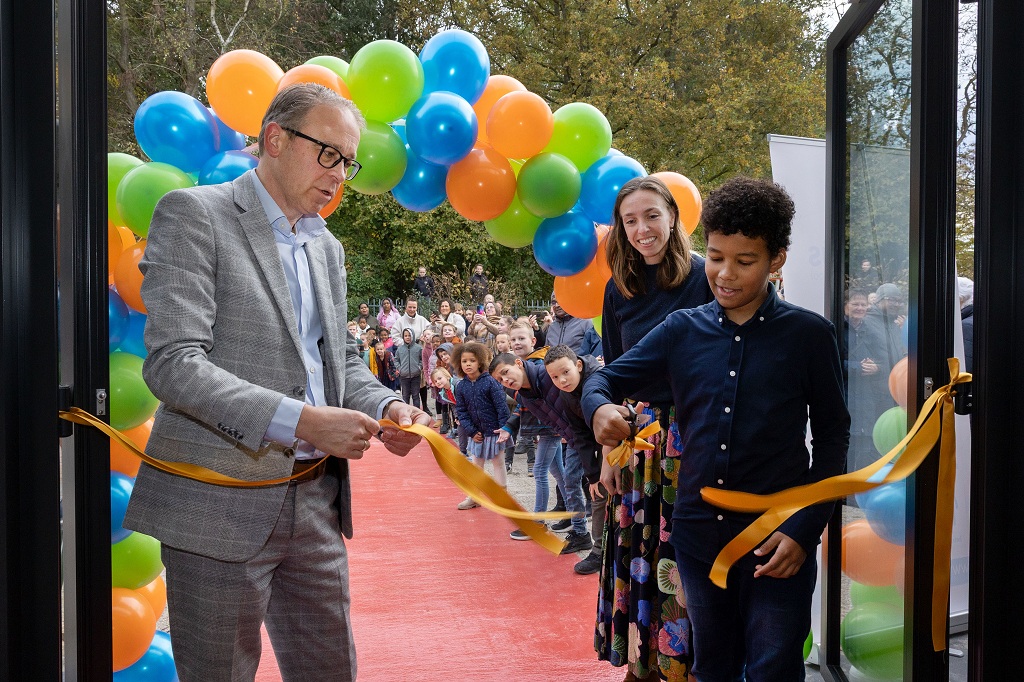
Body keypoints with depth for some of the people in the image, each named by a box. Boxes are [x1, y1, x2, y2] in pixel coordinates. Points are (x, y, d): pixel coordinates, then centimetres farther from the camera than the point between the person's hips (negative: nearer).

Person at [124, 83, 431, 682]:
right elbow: (173, 364, -18)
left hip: (316, 499, 7)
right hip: (223, 504, -7)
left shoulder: (326, 248, 16)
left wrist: (385, 408, -1)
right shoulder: (193, 215, -7)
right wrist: (299, 421, -25)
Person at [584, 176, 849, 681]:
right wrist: (600, 408, -17)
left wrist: (804, 529, -9)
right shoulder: (682, 331, 3)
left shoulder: (809, 335, -4)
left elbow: (833, 435, 0)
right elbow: (604, 378, 7)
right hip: (699, 533, 3)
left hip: (776, 540, -3)